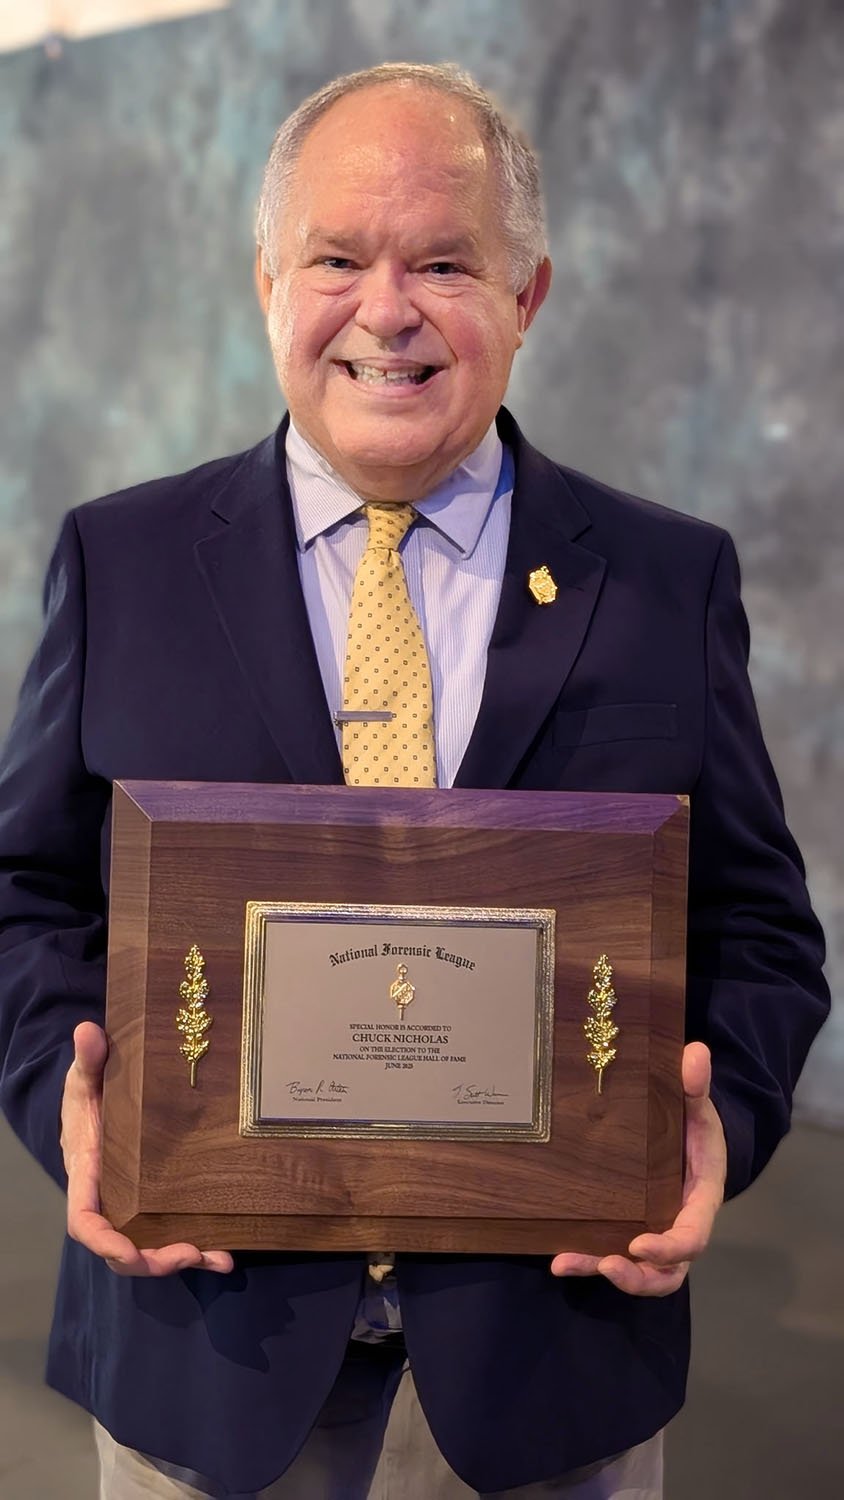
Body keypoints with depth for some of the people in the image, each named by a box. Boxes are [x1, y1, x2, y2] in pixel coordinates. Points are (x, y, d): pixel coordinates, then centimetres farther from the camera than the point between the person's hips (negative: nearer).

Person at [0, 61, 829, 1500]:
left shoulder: (671, 580, 0)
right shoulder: (121, 561, 1)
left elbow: (756, 919, 3)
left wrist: (719, 1113, -15)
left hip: (557, 1311, 0)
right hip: (205, 1315, 1)